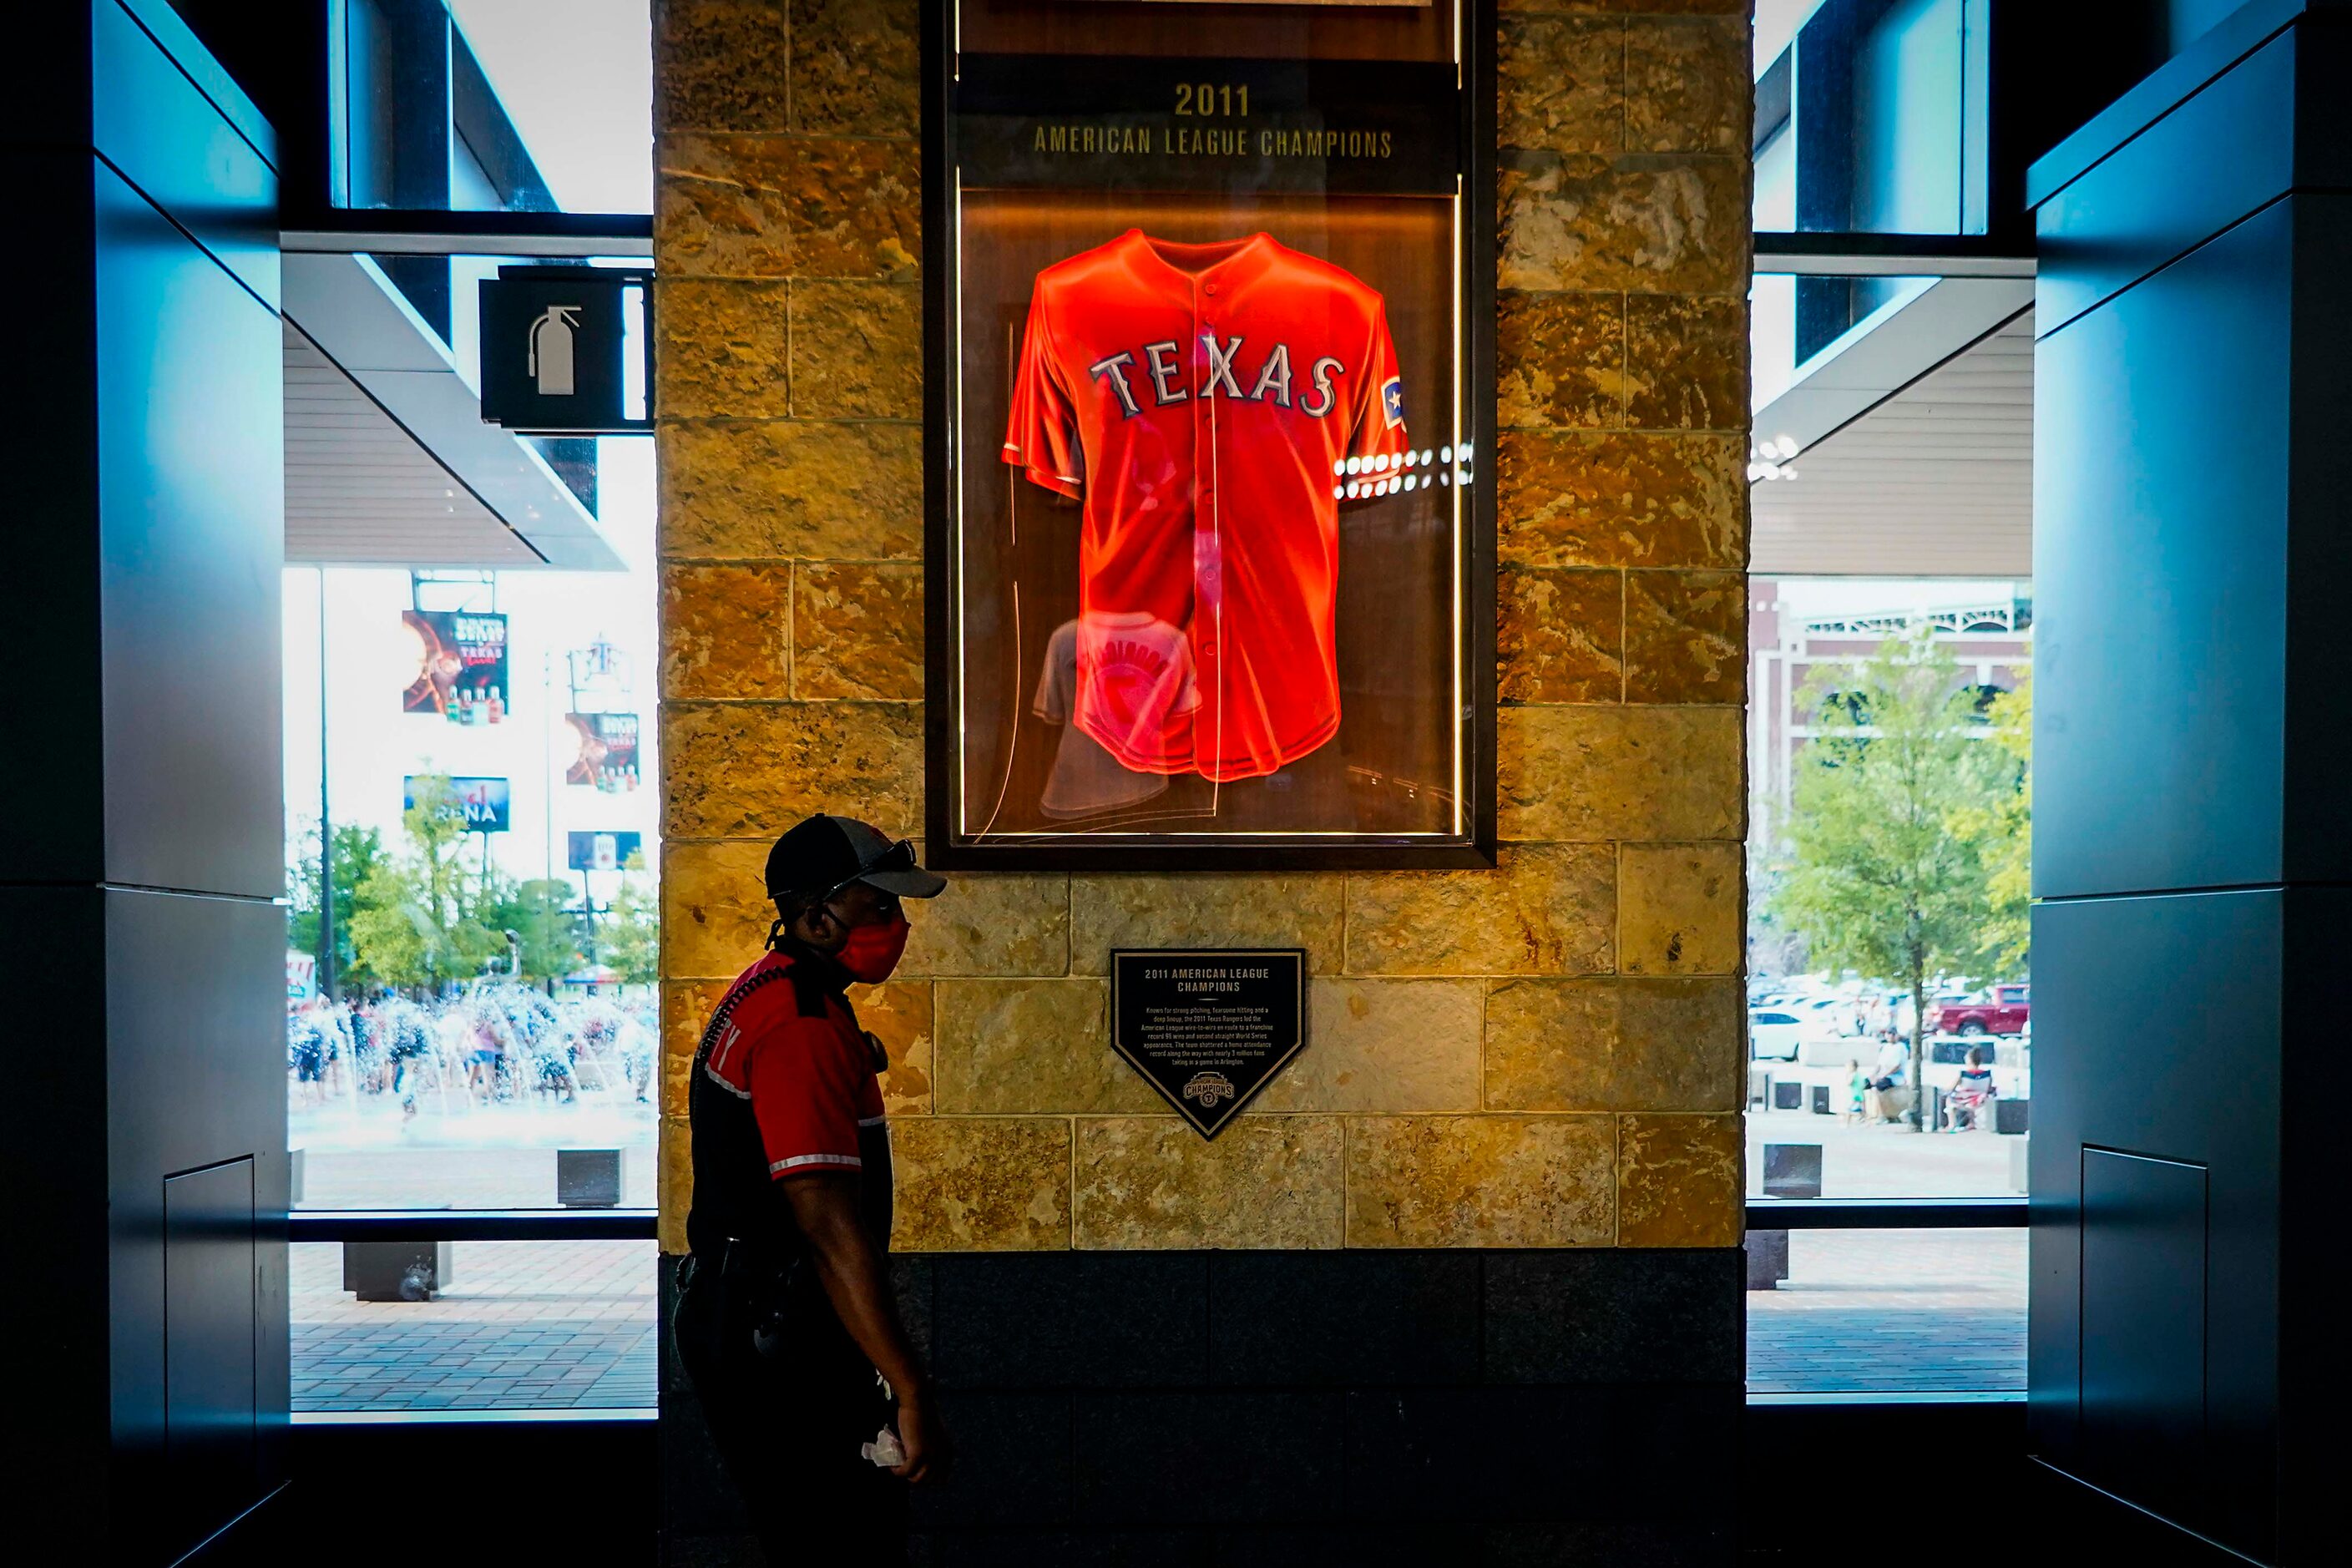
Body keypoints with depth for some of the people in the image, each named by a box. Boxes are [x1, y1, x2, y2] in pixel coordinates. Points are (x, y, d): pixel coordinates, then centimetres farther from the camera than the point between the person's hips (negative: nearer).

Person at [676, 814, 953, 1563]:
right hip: (778, 1341, -11)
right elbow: (830, 1226, -27)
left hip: (741, 1323, 11)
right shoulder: (802, 1025, -20)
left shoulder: (764, 995, 15)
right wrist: (911, 1393, -27)